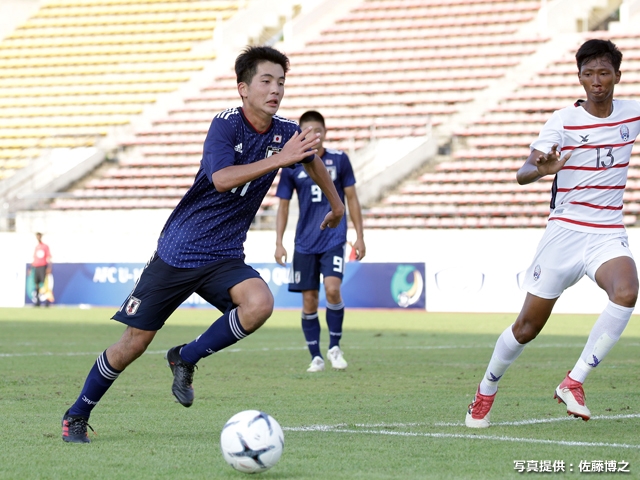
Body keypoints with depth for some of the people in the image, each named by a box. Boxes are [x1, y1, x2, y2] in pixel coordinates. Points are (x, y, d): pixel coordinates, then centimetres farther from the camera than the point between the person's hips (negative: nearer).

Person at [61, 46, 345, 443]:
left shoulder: (286, 133, 0)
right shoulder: (227, 124, -15)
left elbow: (313, 159, 24)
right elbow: (222, 179, -32)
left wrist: (336, 205, 34)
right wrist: (278, 160, -37)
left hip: (225, 258, 4)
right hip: (177, 253, -4)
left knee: (260, 304, -28)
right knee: (135, 342, 0)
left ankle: (186, 359, -4)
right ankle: (77, 415, 21)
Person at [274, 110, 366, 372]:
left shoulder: (339, 160, 0)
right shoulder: (292, 166, 1)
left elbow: (351, 199, 6)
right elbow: (283, 205, 7)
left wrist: (359, 236, 4)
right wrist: (279, 243, 0)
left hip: (334, 239, -1)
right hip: (305, 243, 2)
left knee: (332, 289, -19)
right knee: (309, 300, 1)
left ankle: (335, 347, -1)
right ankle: (316, 357, 12)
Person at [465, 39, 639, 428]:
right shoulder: (564, 120, -7)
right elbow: (522, 174, -17)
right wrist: (541, 168, -40)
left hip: (609, 234, 2)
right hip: (565, 231, -2)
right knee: (527, 327, 3)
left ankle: (574, 382, -21)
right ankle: (486, 392, 28)